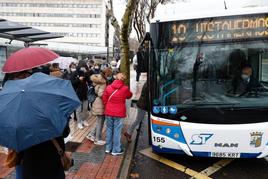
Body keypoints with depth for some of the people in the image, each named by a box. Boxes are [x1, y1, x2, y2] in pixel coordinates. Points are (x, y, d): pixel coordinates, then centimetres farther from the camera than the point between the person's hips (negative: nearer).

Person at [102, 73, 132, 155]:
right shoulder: (125, 88, -10)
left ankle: (108, 148, 25)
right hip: (119, 113, -3)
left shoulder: (108, 87, -2)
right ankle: (116, 150, 14)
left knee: (109, 129, 15)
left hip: (108, 112, 4)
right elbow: (129, 96, 9)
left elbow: (104, 98, 5)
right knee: (117, 131, 5)